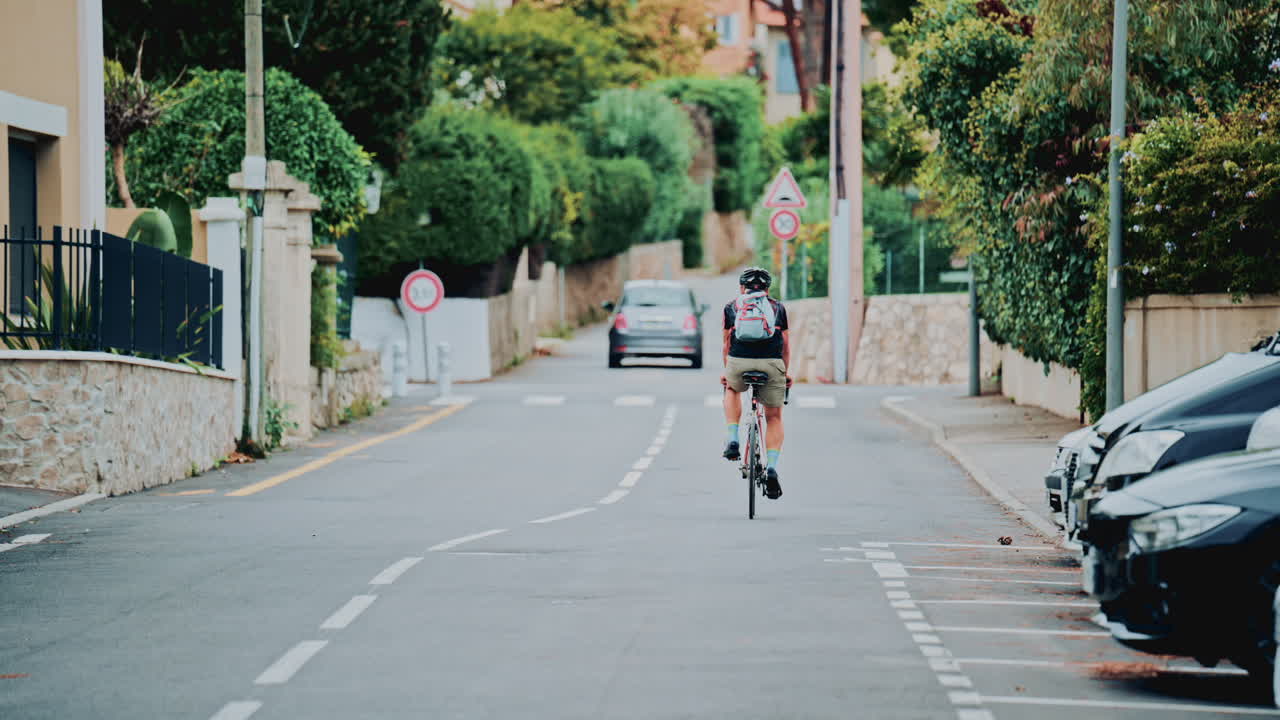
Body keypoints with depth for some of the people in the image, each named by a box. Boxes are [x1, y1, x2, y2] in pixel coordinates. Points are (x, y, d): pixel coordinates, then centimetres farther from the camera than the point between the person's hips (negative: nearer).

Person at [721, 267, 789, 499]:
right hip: (771, 365, 0)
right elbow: (786, 346, 26)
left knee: (732, 389, 35)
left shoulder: (732, 307, 22)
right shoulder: (778, 308, 23)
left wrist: (726, 371, 43)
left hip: (739, 362, 0)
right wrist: (785, 373, 40)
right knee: (774, 418, 18)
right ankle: (772, 469, 2)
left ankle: (733, 441, 20)